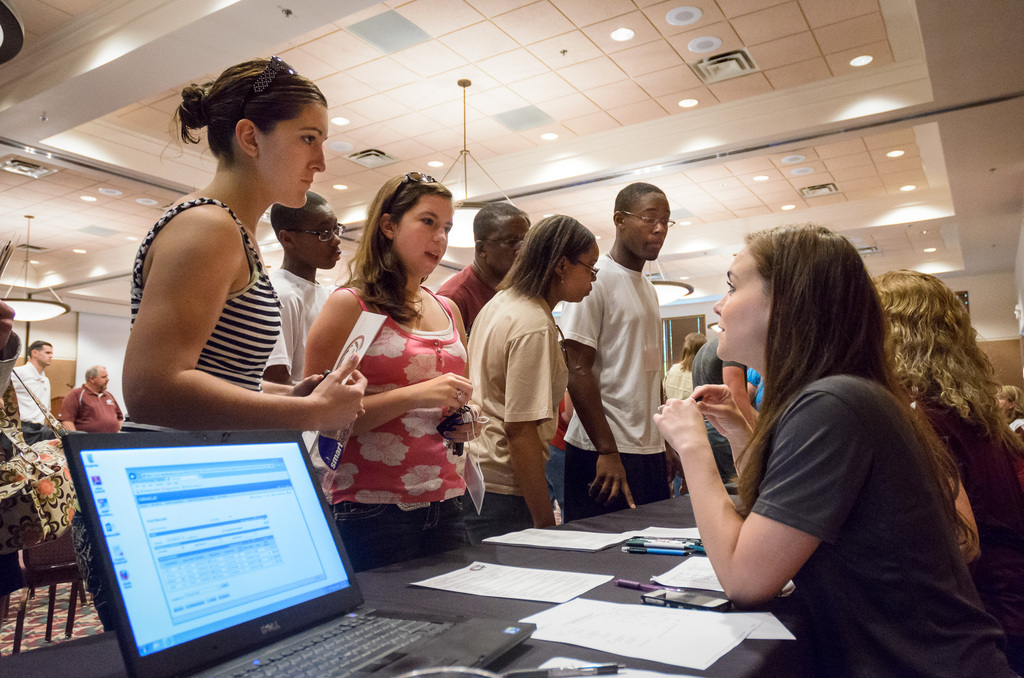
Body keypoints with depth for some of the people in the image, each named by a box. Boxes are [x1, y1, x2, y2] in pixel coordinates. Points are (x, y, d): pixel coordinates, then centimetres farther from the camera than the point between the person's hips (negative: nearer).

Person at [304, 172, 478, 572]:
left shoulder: (448, 310, 12)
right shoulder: (349, 304, -6)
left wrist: (464, 421, 5)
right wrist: (414, 395, -20)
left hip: (444, 500, 6)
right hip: (373, 506, -5)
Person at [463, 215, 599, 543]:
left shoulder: (499, 302, 9)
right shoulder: (535, 327, -19)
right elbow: (520, 430, -22)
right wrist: (546, 523, -17)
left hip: (472, 476, 9)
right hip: (500, 490, -9)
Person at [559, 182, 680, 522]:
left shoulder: (648, 289, 17)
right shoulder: (595, 279, -9)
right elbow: (578, 371, -15)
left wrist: (664, 443, 16)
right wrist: (607, 451, -18)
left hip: (650, 451, 8)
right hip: (604, 453, -8)